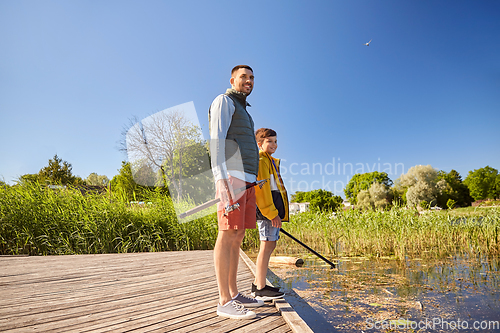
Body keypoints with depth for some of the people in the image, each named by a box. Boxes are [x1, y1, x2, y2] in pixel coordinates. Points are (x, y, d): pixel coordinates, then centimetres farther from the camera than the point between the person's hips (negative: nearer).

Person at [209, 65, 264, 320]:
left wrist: (252, 185, 22)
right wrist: (222, 180, -23)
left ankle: (234, 293, 14)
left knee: (238, 236, 7)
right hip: (231, 176, -9)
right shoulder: (223, 101, 3)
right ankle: (224, 301, -5)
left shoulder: (243, 112, 30)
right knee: (228, 234, -10)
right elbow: (216, 140, -12)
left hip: (247, 179, 9)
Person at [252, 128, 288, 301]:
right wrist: (271, 213, -21)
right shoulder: (260, 161, -8)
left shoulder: (270, 161, 25)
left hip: (273, 210, 10)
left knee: (270, 246, 12)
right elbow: (261, 189, -17)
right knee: (267, 245, -8)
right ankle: (261, 289, 0)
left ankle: (257, 285, 21)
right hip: (267, 209, -10)